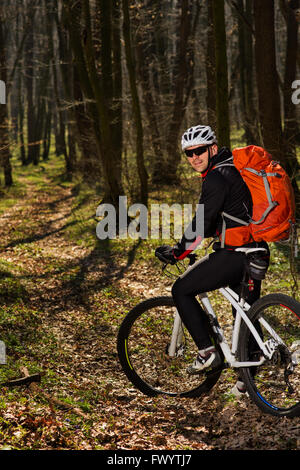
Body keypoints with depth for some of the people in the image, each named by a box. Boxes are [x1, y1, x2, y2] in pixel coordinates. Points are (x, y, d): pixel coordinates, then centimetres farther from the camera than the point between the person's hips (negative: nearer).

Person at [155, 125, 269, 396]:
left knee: (181, 291, 0)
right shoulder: (231, 169, 16)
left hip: (235, 255, -10)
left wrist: (179, 252, -7)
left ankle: (207, 352, -2)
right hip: (256, 251, 10)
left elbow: (203, 221, -17)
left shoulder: (217, 178, -14)